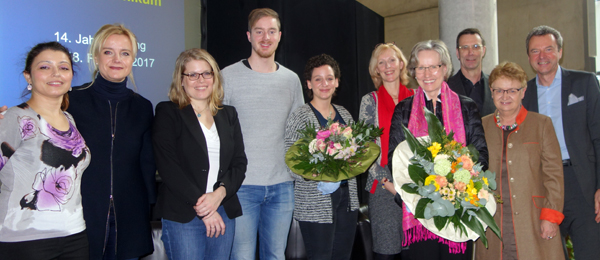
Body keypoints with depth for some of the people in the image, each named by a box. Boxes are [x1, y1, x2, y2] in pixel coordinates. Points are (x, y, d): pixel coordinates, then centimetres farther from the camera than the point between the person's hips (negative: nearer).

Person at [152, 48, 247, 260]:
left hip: (224, 213, 4)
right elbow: (168, 167, -9)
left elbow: (240, 162, 8)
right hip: (182, 216, -4)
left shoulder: (228, 114, 13)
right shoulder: (167, 113, 0)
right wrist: (200, 206, -12)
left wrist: (219, 194, -10)